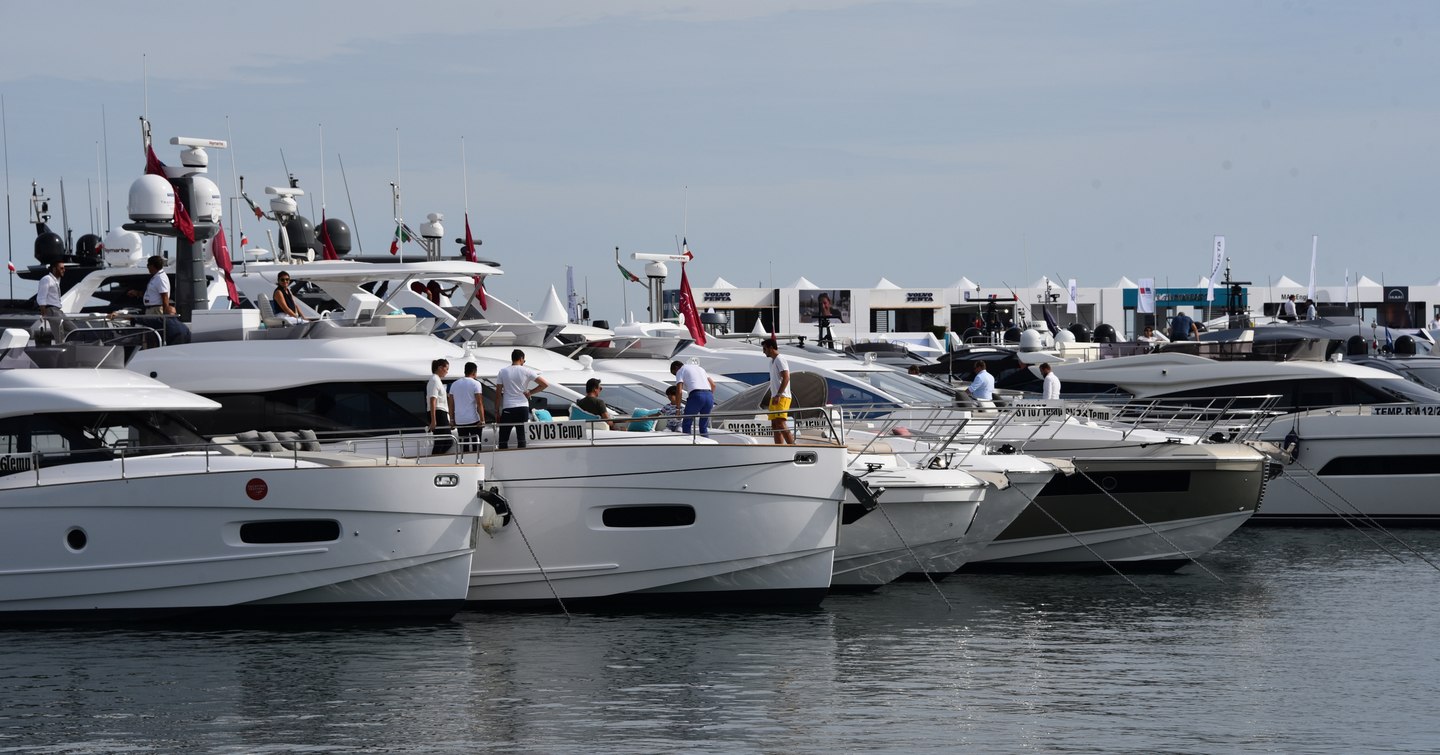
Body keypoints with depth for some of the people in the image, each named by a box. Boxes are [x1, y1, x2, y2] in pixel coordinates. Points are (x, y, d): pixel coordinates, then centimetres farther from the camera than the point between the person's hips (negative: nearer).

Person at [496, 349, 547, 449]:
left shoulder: (503, 372, 3)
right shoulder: (526, 371, 0)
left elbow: (498, 392, 2)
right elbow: (545, 384, -4)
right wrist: (530, 392, 7)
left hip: (508, 408, 0)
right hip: (523, 407, 0)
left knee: (503, 439, 4)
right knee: (521, 438, 4)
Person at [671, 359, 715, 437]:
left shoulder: (680, 371, 11)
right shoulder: (699, 367, 29)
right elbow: (713, 384, 24)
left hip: (696, 396, -6)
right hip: (709, 395, 6)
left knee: (686, 425, 7)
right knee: (704, 427, 13)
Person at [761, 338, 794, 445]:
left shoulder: (780, 360, -9)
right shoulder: (772, 362, 21)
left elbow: (786, 378, -19)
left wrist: (778, 395, -24)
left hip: (782, 398, -10)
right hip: (775, 398, 10)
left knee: (780, 424, -19)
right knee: (775, 426, 6)